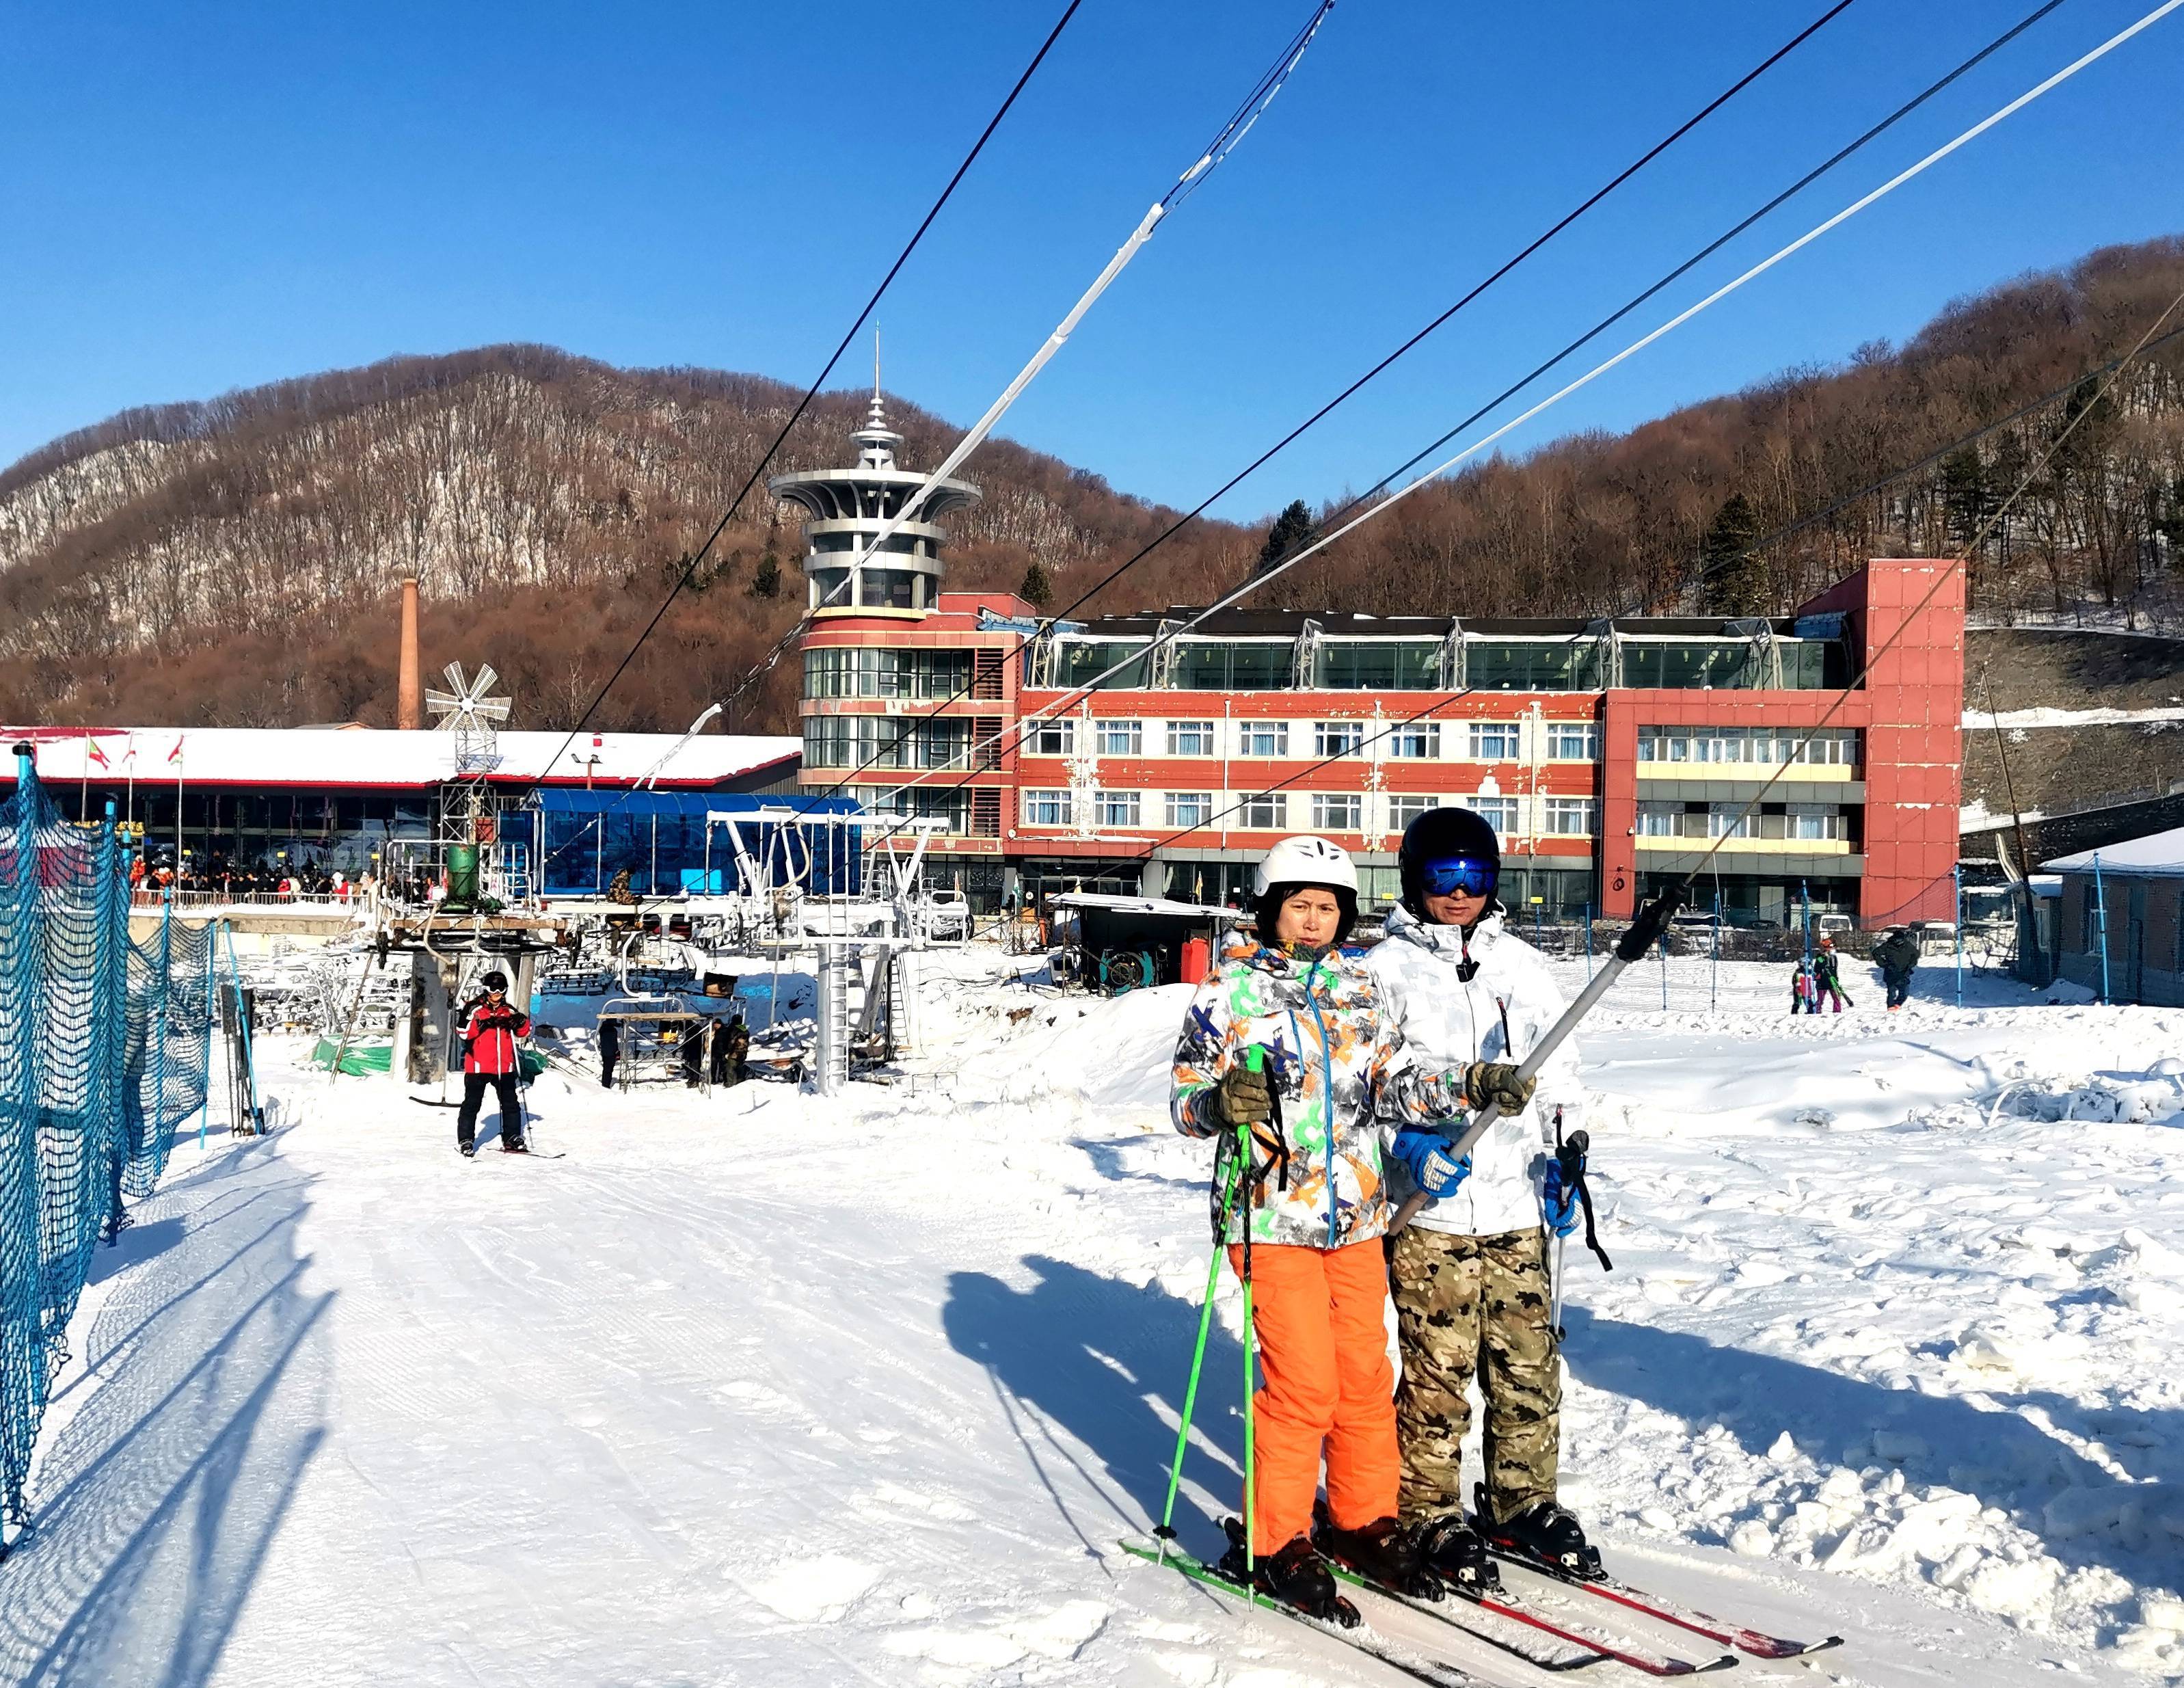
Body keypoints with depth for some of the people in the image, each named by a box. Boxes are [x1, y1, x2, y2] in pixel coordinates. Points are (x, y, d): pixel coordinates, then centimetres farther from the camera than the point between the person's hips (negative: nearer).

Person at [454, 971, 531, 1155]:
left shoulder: (509, 1011, 12)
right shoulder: (475, 1008, -2)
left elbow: (523, 1032, 13)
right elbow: (464, 1031, -13)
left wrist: (522, 1022, -8)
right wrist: (482, 1024, -24)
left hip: (504, 1067, 4)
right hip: (478, 1066, -4)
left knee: (511, 1104, 8)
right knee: (472, 1104, -1)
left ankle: (512, 1138, 17)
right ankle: (465, 1140, 6)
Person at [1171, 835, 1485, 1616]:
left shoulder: (1360, 989, 11)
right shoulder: (1230, 992, -2)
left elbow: (1393, 1081, 2)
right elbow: (1184, 1098, -3)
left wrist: (1466, 1095, -15)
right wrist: (1223, 1101, -25)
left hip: (1356, 1212, 5)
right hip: (1272, 1214, -5)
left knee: (1366, 1374, 10)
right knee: (1303, 1382, -8)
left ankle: (1364, 1522, 27)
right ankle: (1275, 1540, 7)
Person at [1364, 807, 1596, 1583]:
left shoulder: (1521, 964, 14)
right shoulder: (1388, 970, 1)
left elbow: (1559, 1067, 18)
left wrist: (1565, 1154, 7)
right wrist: (1417, 1144, -18)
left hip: (1518, 1204, 4)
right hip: (1431, 1207, -4)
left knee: (1529, 1364, 9)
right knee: (1439, 1371, -2)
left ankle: (1522, 1503, 24)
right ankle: (1429, 1514, 12)